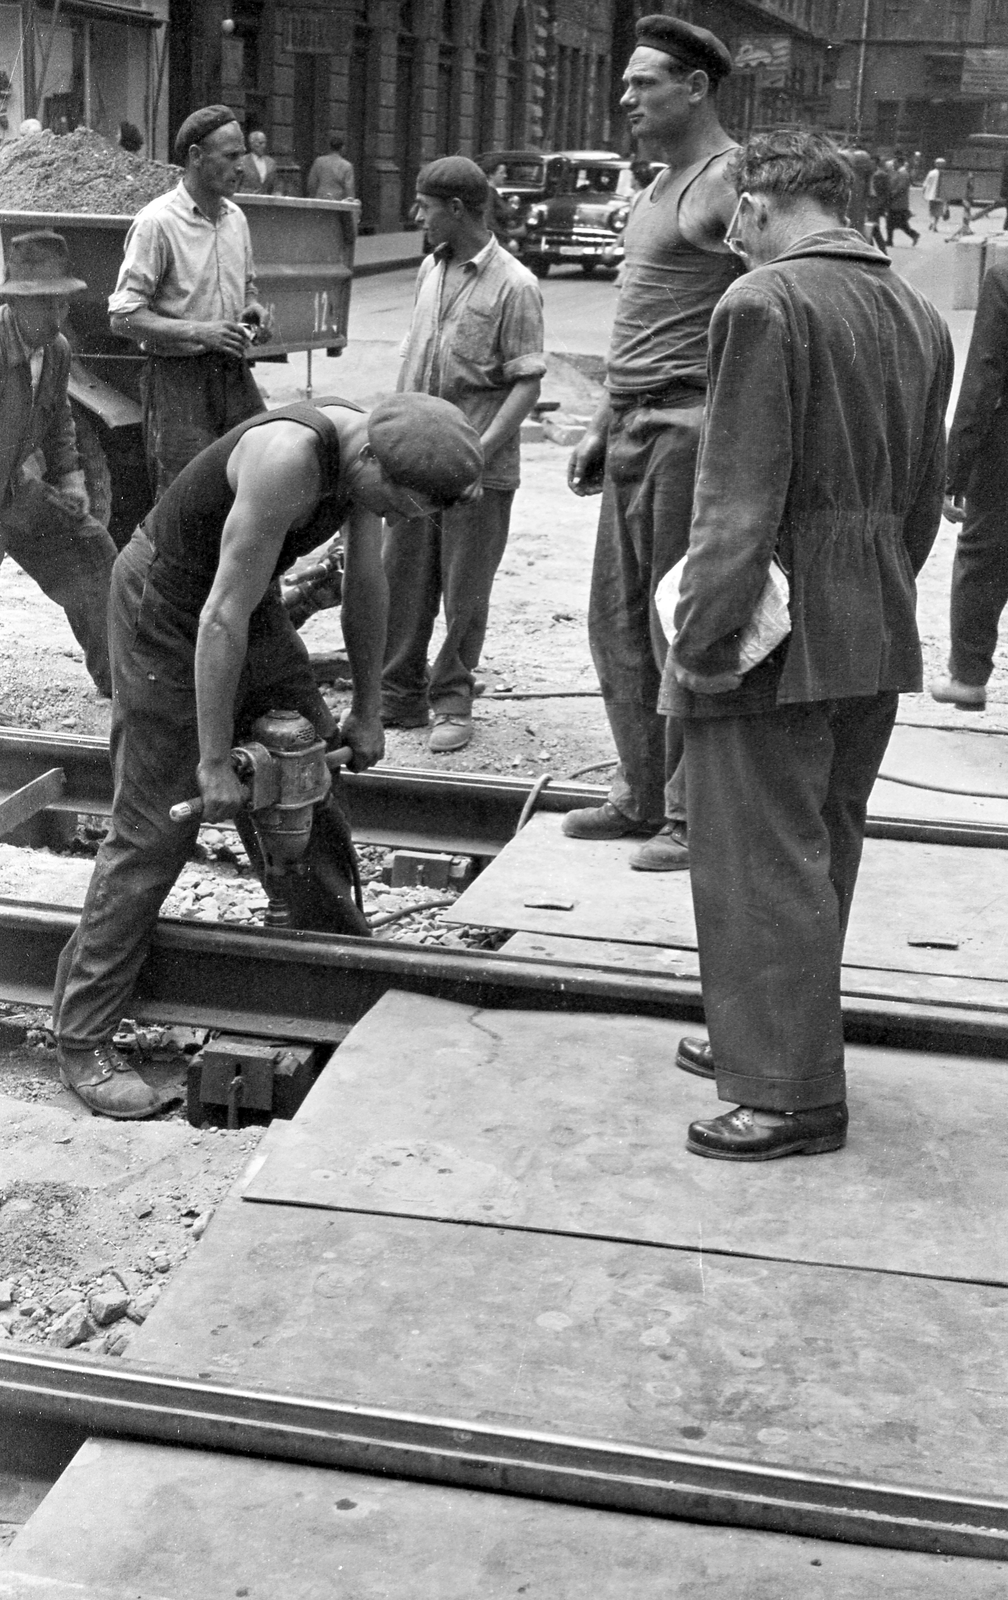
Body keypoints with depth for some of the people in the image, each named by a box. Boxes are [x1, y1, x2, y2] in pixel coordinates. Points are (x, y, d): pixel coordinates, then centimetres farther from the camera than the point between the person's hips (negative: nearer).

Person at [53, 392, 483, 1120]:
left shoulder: (368, 450, -8)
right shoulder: (288, 460, -35)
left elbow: (366, 584, 5)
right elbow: (222, 618, -32)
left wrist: (366, 711, 12)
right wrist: (214, 761, -26)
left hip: (249, 606, 8)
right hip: (167, 607, -8)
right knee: (154, 831, -8)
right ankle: (83, 1044, 0)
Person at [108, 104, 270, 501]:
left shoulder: (235, 217, 10)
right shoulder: (156, 223, -12)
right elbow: (124, 317, -15)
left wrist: (252, 309, 3)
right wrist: (198, 331, -24)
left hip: (233, 374, 7)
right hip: (178, 378, -6)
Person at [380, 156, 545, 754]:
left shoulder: (513, 285, -11)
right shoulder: (431, 268, 10)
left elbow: (527, 383, -13)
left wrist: (482, 449, -21)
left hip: (480, 466, -6)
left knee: (465, 592, 3)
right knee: (401, 581, 10)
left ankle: (453, 704, 16)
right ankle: (398, 696, 23)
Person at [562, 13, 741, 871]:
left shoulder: (731, 183, -11)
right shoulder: (659, 183, 19)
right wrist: (602, 424, 24)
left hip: (690, 422, -9)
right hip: (634, 423, 9)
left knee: (682, 628, -4)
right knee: (617, 621, 13)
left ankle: (693, 819, 6)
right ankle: (640, 796, 24)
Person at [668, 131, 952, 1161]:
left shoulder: (765, 303, -14)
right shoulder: (920, 317, 10)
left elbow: (740, 496, -19)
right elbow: (923, 497, 14)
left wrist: (701, 643, -15)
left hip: (779, 630, -8)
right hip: (876, 641, 8)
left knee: (761, 860, 1)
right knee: (820, 852, 18)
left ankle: (793, 1094, 7)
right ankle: (770, 1036, 34)